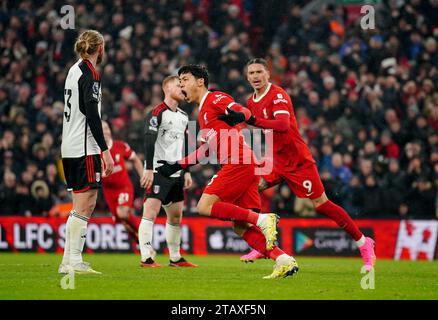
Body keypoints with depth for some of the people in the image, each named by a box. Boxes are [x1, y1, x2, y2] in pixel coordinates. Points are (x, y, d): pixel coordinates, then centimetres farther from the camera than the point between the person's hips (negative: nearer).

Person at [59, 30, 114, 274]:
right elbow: (91, 114, -19)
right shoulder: (90, 73, -11)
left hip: (70, 148, 9)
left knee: (81, 205, 12)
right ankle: (74, 262, -11)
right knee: (85, 204, -8)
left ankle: (69, 261, 11)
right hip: (84, 147, -9)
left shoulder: (74, 70, 17)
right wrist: (105, 150, -19)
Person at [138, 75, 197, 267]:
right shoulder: (157, 113, -9)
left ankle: (175, 258, 21)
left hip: (176, 173, 8)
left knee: (176, 215, 12)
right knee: (151, 210, -15)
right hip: (158, 171, -8)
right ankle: (146, 258, -19)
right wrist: (149, 169, -22)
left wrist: (186, 172, 18)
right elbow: (149, 142, -15)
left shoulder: (183, 117, 17)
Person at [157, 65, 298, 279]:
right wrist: (177, 166, 35)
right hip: (245, 165, 9)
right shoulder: (203, 111, 28)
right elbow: (208, 149, 35)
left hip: (238, 162, -9)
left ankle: (262, 219, -19)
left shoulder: (215, 98, 1)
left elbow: (244, 113, -15)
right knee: (240, 227, 0)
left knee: (205, 206, -12)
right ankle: (284, 260, -12)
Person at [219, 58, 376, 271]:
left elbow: (283, 125, -33)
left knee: (321, 204, -6)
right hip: (277, 160, 8)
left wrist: (250, 120, -42)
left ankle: (363, 243, 6)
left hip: (298, 160, -8)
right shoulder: (252, 102, 8)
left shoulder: (278, 95, -17)